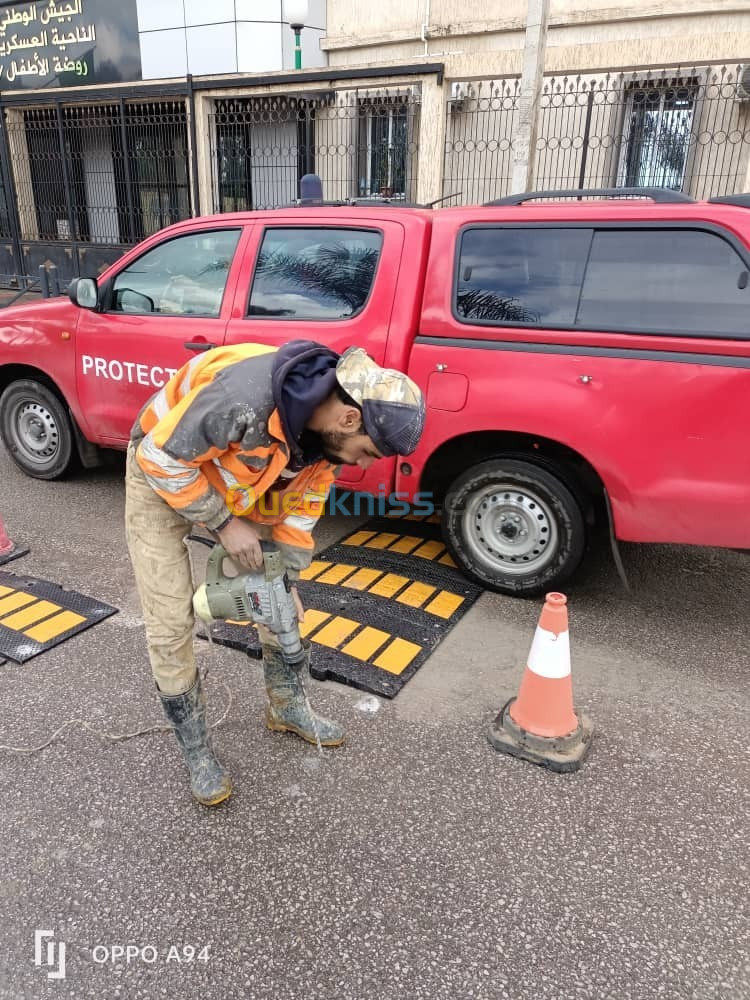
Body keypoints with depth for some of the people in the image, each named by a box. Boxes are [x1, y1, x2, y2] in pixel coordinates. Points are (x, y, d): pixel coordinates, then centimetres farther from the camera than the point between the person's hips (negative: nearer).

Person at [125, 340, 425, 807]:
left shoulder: (328, 426, -18)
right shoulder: (244, 397, -42)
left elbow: (302, 504, -4)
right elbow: (162, 457, -30)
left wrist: (283, 579, -2)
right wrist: (224, 523, -25)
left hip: (241, 481, 6)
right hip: (163, 473, -6)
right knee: (171, 623, -5)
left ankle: (289, 707, 29)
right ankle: (196, 749, 15)